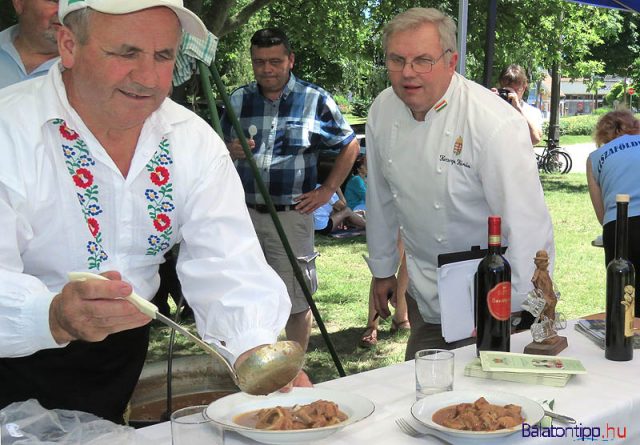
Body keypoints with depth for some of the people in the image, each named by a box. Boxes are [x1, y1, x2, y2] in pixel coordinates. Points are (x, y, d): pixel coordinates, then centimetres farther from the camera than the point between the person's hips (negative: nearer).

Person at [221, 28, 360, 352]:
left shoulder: (315, 100, 0)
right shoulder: (238, 100, 7)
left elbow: (350, 146, 8)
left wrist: (328, 190, 0)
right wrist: (231, 151, -9)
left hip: (291, 214, -3)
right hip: (242, 212, 3)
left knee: (296, 301, 4)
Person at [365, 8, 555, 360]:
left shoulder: (495, 124, -25)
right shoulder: (382, 112, -5)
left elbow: (528, 228, -25)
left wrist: (512, 314, -24)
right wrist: (382, 270, 17)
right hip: (423, 293, 6)